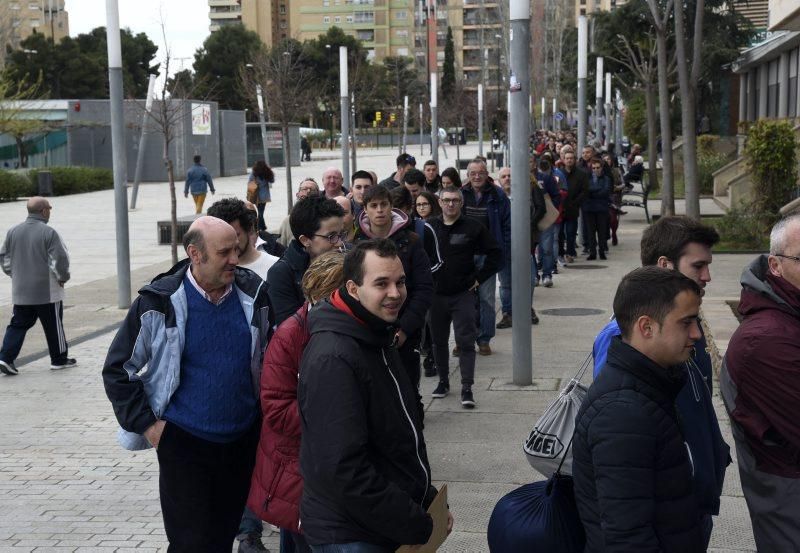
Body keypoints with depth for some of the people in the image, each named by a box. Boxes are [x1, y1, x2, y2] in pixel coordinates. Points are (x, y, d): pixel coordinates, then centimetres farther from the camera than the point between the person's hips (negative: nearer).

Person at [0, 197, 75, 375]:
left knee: (18, 325, 11)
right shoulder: (49, 233, -15)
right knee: (54, 326, 9)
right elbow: (60, 259, -16)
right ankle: (59, 359, 20)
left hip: (20, 293, 5)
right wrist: (63, 278, 1)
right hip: (47, 291, -5)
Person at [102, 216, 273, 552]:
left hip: (243, 441, 4)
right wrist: (146, 424, -7)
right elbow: (117, 370, -3)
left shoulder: (252, 295, -2)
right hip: (184, 444, -3)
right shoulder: (159, 303, -12)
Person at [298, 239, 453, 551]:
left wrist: (429, 502, 12)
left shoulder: (377, 340, 9)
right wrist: (417, 527, -21)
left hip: (395, 528, 9)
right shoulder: (333, 360, -23)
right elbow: (343, 469, -28)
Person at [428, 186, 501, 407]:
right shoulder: (430, 228, 2)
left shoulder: (473, 227, -3)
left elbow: (495, 253, 2)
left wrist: (479, 278, -2)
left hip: (463, 294, -3)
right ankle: (443, 381, 25)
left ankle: (467, 388, -6)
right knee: (439, 341, 11)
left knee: (465, 341, -7)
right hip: (436, 295, 3)